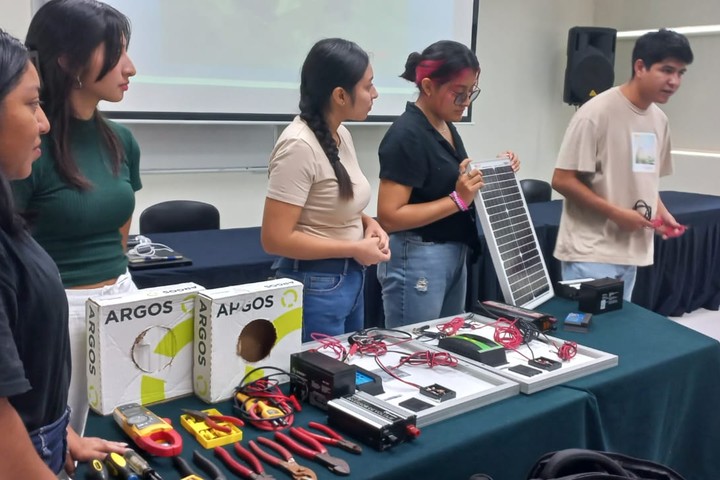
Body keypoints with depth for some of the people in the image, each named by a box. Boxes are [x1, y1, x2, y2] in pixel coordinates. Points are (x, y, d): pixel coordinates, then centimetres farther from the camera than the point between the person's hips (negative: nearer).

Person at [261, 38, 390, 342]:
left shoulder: (341, 135, 5)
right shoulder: (299, 146, -21)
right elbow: (276, 239, -23)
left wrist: (367, 223, 0)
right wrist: (355, 249, -18)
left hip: (351, 279, 9)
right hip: (316, 286, -8)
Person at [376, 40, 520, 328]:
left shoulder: (446, 126, 8)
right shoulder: (407, 136, -19)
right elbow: (389, 217, -23)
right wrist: (458, 200, -25)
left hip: (454, 254, 9)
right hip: (416, 259, -9)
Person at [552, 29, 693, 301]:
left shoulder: (659, 120, 9)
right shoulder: (597, 113, -14)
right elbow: (562, 180, -16)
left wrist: (661, 212, 3)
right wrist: (616, 213, -18)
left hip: (630, 253, 8)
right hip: (591, 255, -7)